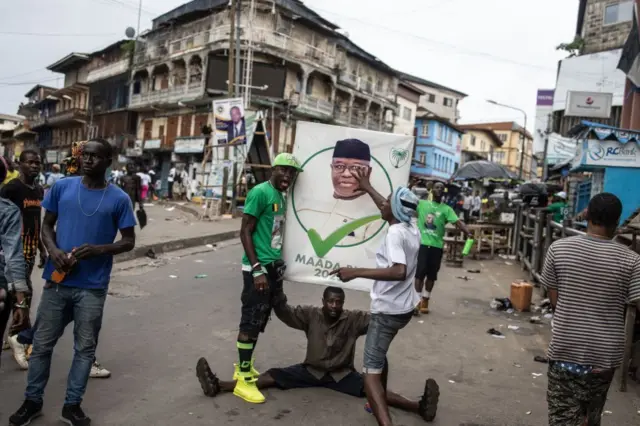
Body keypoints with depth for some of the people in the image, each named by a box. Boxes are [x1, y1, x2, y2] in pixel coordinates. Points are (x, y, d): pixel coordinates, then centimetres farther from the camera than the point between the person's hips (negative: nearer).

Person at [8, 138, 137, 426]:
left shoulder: (118, 199, -5)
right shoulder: (62, 187, 1)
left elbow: (129, 241, 0)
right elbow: (47, 225, 9)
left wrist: (98, 249, -17)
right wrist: (53, 250, -11)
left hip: (92, 287, -1)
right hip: (57, 281, 2)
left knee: (85, 347, 9)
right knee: (42, 343, 12)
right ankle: (32, 401, 33)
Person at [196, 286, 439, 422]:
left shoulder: (353, 320, -11)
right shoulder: (311, 315, -8)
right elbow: (284, 313, -17)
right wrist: (277, 294, -39)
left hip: (342, 374, -1)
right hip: (311, 370, 2)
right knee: (273, 376, -12)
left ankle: (419, 407, -40)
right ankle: (218, 386, -18)